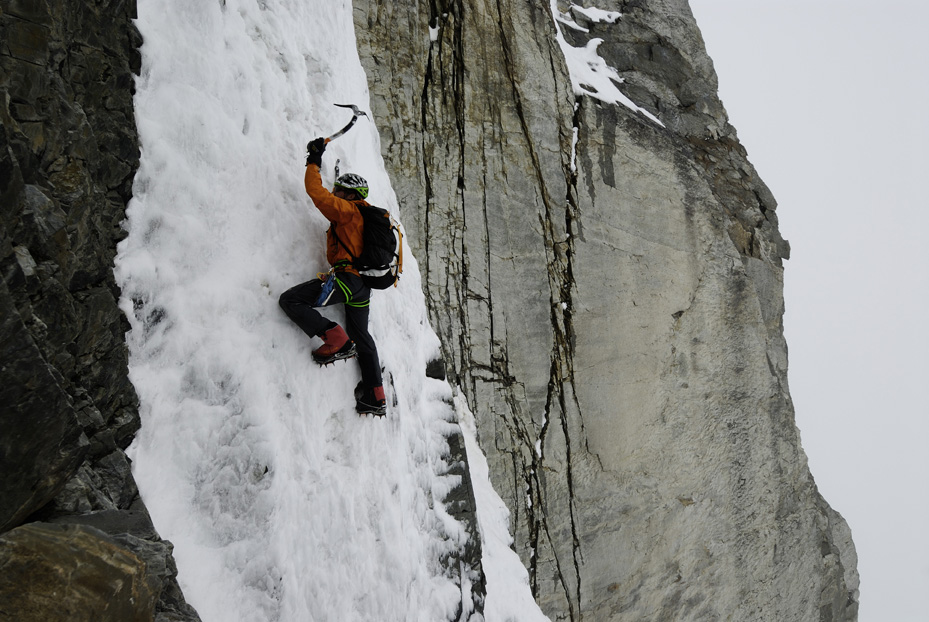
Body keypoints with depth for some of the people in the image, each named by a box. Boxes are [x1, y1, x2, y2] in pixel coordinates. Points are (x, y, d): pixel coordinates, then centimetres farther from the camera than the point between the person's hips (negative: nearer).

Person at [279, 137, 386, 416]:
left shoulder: (348, 211, -4)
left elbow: (317, 192, -9)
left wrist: (314, 162, 0)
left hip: (346, 277, -10)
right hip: (363, 285, 10)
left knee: (290, 300, -12)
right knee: (360, 336, 19)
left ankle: (337, 341, -20)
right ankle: (375, 398, 21)